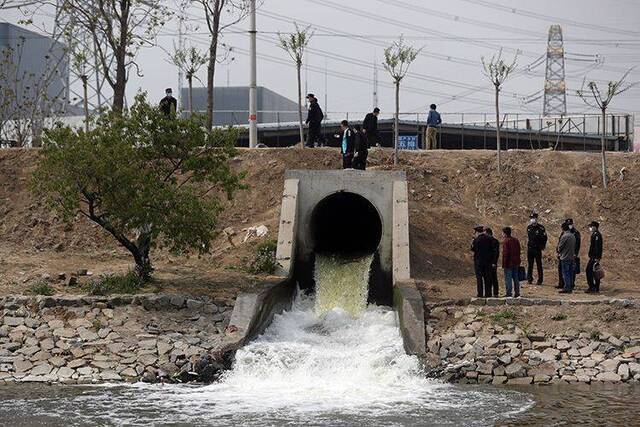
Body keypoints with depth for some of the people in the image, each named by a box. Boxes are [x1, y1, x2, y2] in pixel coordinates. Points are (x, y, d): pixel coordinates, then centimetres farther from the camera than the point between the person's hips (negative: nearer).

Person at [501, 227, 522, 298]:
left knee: (508, 279, -3)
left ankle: (509, 294, -5)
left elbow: (505, 253, -18)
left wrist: (504, 263, -15)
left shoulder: (506, 241, -13)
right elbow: (519, 251, 16)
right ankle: (517, 293, 15)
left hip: (509, 263, -8)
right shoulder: (516, 240, 11)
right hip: (516, 263, 8)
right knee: (516, 278, 12)